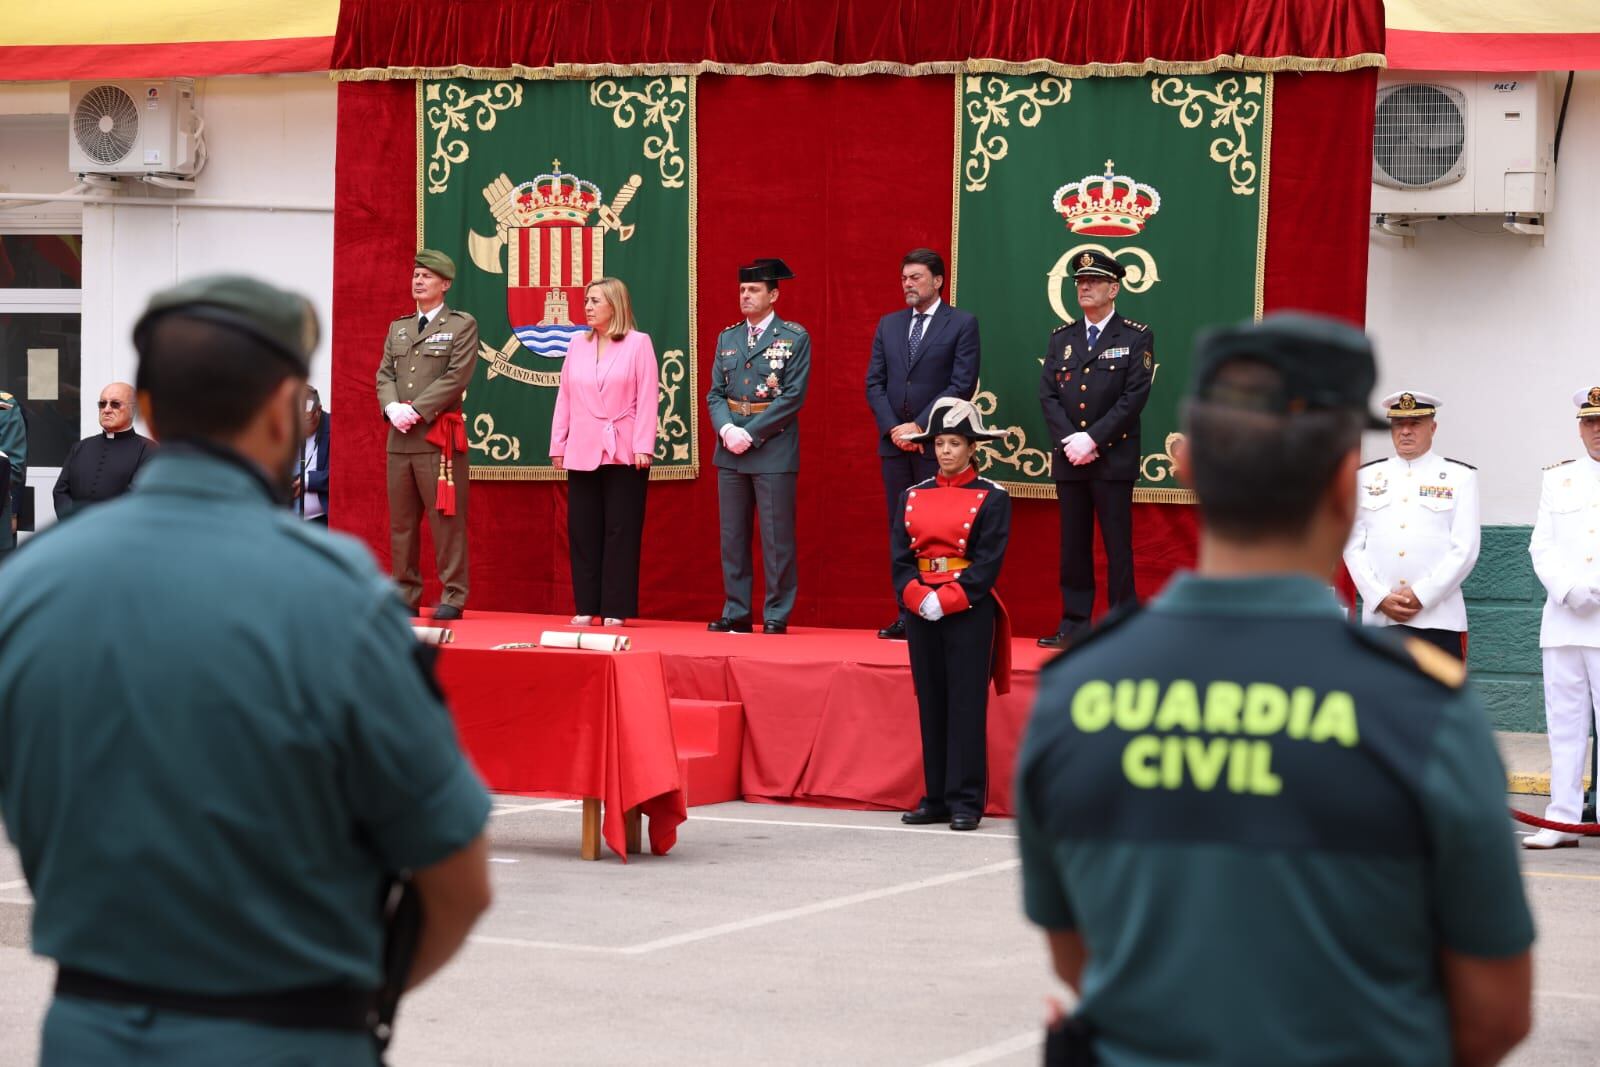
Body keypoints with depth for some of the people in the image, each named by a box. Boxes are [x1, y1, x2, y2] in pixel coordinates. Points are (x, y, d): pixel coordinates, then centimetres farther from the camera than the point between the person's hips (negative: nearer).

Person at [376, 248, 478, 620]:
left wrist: (417, 410, -15)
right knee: (401, 522, 7)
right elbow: (385, 374, 12)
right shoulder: (397, 328, 19)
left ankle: (453, 598, -5)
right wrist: (392, 407, -9)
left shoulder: (462, 325, 1)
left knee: (446, 520, -6)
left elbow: (457, 377, -9)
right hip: (400, 438, 6)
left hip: (439, 436, -6)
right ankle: (405, 595, 12)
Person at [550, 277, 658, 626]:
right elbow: (564, 398, 12)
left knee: (621, 531, -1)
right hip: (583, 452, 4)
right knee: (583, 531, 4)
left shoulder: (638, 344, 0)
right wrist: (557, 446, 8)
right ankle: (586, 607, 9)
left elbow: (648, 398, -5)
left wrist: (643, 447, -12)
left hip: (623, 453, -4)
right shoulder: (578, 346, 12)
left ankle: (615, 609, 2)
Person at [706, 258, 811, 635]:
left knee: (777, 538, -3)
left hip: (773, 451, -5)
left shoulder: (795, 337, -2)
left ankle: (776, 616, 1)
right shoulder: (727, 338, 13)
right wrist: (727, 430, -10)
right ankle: (736, 613, 11)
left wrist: (750, 433, -14)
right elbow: (715, 393, 10)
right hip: (730, 450, 5)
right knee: (732, 536, 6)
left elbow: (793, 396, -9)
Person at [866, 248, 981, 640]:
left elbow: (962, 384, -8)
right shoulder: (888, 325, 14)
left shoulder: (962, 324, -1)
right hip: (895, 442, 5)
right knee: (900, 531, 5)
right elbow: (874, 383, 11)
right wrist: (893, 428, -5)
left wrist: (920, 426, -13)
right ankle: (907, 615, 7)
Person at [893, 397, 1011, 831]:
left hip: (968, 613, -4)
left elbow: (988, 563, -9)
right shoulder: (913, 497, 10)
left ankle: (966, 802, -1)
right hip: (922, 613, 4)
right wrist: (919, 597, -12)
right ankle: (936, 798, 13)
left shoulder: (991, 498, -2)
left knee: (967, 706, -3)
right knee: (930, 706, 8)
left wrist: (946, 600, -17)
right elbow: (901, 558, 5)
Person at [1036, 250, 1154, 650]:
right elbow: (1048, 395, 6)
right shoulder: (1061, 338, 13)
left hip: (1113, 457, -4)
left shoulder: (1136, 338, 0)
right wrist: (1070, 440, -9)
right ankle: (1075, 624, 10)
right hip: (1068, 459, 4)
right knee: (1073, 545, 6)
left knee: (1117, 545, -3)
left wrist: (1093, 438, -15)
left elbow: (1134, 396, -9)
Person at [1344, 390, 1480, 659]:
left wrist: (1421, 595, -11)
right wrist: (1381, 599, -7)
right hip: (1379, 617, 2)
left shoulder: (1460, 477, 4)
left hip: (1438, 619, -2)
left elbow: (1465, 550, -3)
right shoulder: (1367, 477, 11)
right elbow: (1353, 546, 6)